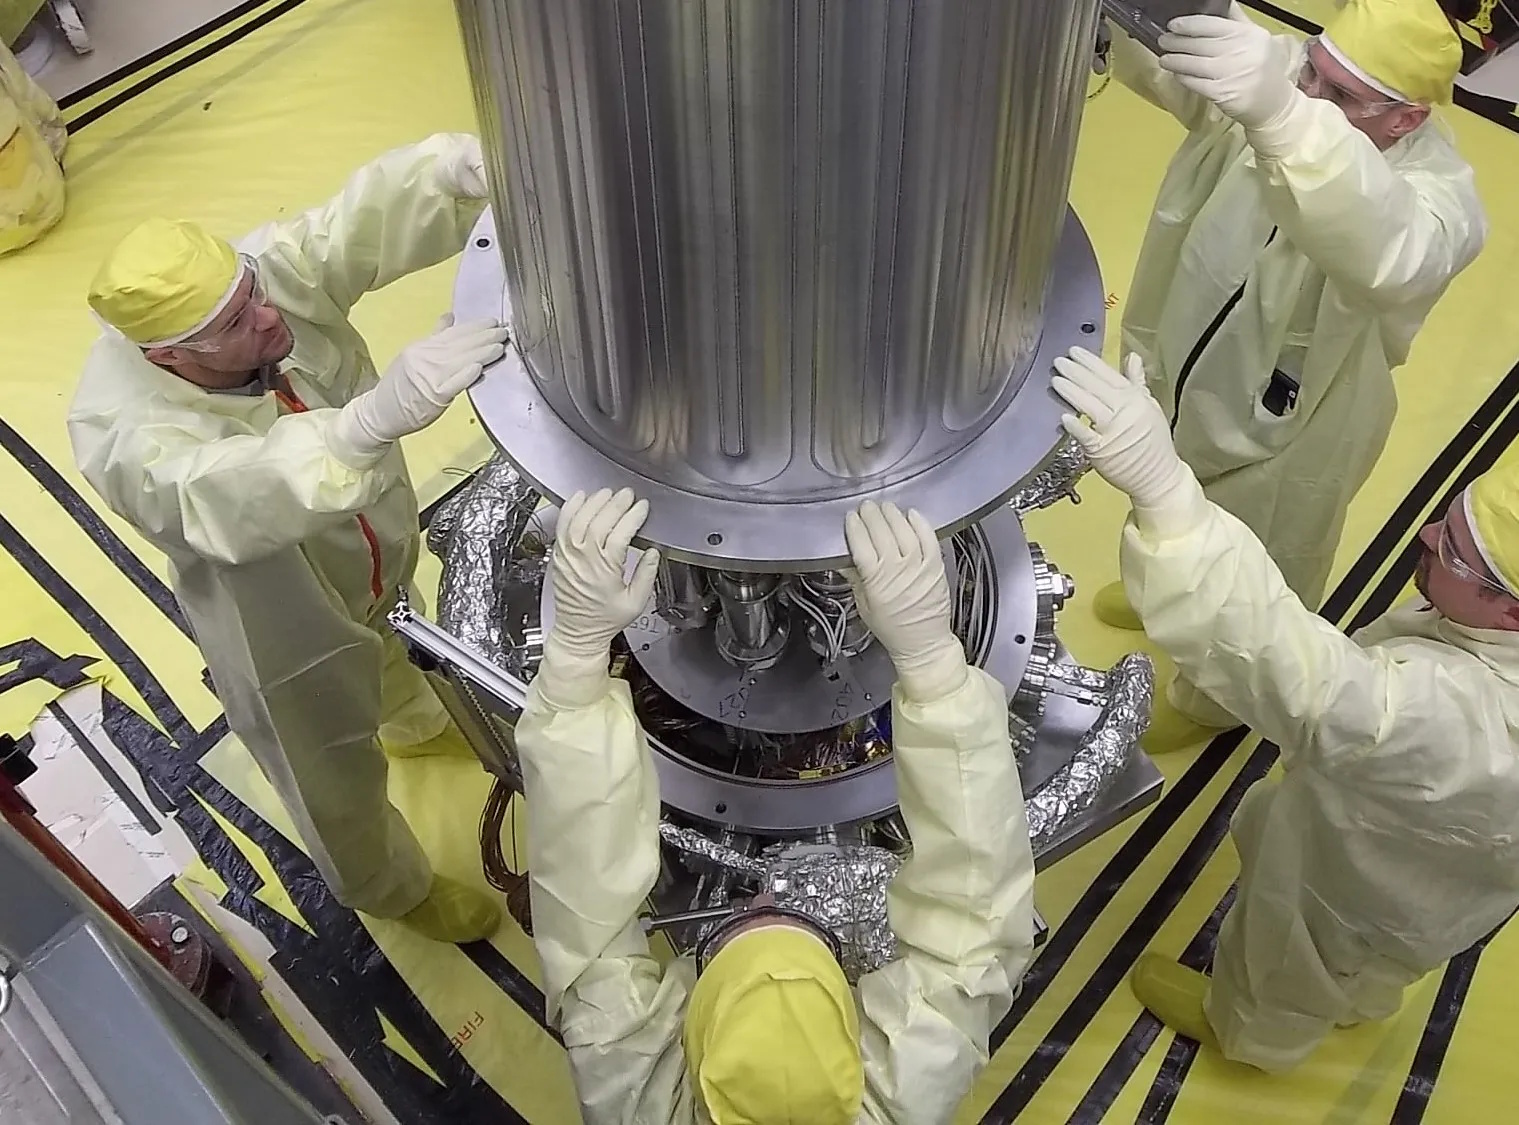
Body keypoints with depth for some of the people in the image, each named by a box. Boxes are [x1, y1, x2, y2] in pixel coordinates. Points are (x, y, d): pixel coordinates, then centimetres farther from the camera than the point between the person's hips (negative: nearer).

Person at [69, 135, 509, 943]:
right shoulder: (123, 432, -40)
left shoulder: (269, 267, -27)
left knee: (401, 652, 38)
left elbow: (372, 212, -42)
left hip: (380, 551, 5)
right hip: (285, 633, -4)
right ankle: (392, 890, 56)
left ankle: (417, 723, 75)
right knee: (337, 783, 23)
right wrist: (381, 414, -75)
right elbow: (236, 499, -58)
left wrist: (466, 165, -64)